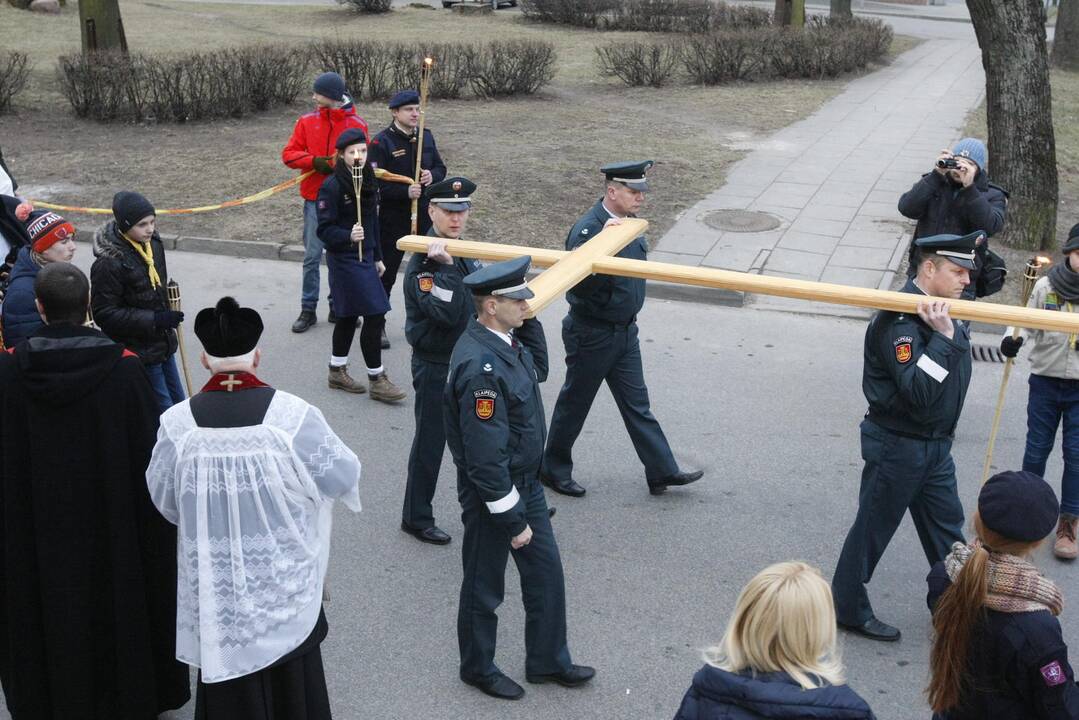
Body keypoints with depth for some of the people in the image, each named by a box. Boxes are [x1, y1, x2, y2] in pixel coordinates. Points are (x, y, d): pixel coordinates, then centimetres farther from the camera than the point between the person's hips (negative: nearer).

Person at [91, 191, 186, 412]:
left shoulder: (153, 244, 0)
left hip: (163, 345, 8)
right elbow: (104, 314, -21)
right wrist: (153, 320, -25)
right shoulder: (108, 263, -23)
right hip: (138, 353, -8)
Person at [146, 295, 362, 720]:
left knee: (228, 674, 18)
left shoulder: (178, 422, -15)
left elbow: (164, 499, -1)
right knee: (289, 677, 19)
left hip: (215, 585, 1)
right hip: (282, 580, -1)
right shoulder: (291, 414, -20)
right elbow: (343, 477, -10)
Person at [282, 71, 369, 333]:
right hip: (315, 199, 1)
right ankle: (308, 310, 10)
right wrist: (314, 161, -14)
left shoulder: (356, 124, -2)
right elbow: (288, 154, 2)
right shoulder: (307, 122, 3)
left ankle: (338, 307, 20)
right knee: (312, 257, 2)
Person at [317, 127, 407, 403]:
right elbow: (325, 230, -16)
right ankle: (376, 380, 1)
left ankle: (337, 371, 31)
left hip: (365, 256, 8)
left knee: (349, 316, 17)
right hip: (344, 259, -8)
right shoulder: (332, 186, -16)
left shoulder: (368, 182, 8)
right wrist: (348, 236, -33)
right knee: (375, 315, -9)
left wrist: (377, 257, 20)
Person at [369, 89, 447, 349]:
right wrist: (405, 192, -25)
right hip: (393, 217, -5)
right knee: (386, 272, 4)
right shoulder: (381, 142, -12)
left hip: (425, 213, 5)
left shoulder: (426, 136, 6)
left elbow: (441, 168, 14)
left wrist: (432, 176, -8)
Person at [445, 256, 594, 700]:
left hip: (526, 481, 9)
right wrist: (512, 519, -21)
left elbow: (538, 370, 20)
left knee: (546, 572, 20)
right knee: (484, 587, 13)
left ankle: (548, 661, 38)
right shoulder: (479, 365, -31)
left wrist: (529, 322, 3)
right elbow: (485, 455, -28)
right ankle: (478, 668, 35)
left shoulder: (505, 339, -3)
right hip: (492, 493, -9)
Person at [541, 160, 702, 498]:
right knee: (574, 403, 8)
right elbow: (579, 284, -32)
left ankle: (661, 471, 17)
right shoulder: (588, 228, -23)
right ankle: (553, 469, 25)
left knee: (636, 403, 11)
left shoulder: (629, 223, 4)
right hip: (592, 335, -8)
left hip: (625, 331, 8)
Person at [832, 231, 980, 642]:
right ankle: (848, 609, 20)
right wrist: (943, 335, -36)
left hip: (935, 445, 9)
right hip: (898, 446, -9)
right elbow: (918, 393, -33)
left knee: (948, 529, 17)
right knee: (873, 528, 6)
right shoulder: (899, 322, -24)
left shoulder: (944, 312, 6)